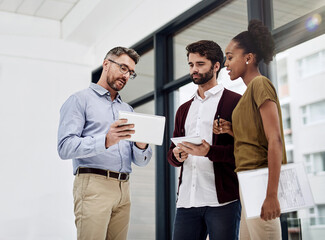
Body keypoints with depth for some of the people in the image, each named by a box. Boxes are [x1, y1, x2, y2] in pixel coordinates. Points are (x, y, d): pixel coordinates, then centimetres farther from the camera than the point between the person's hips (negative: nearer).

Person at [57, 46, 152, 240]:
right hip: (93, 183, -6)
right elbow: (65, 147, -11)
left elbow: (142, 161, 16)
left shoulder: (128, 109, 23)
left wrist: (141, 146, -8)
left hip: (124, 188, 6)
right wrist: (105, 141, -25)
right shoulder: (80, 100, 4)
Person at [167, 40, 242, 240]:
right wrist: (177, 155, -1)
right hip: (187, 200, 5)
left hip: (222, 200, -5)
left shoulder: (235, 102, 2)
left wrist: (210, 152, -20)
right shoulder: (184, 109, 22)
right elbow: (172, 152, 22)